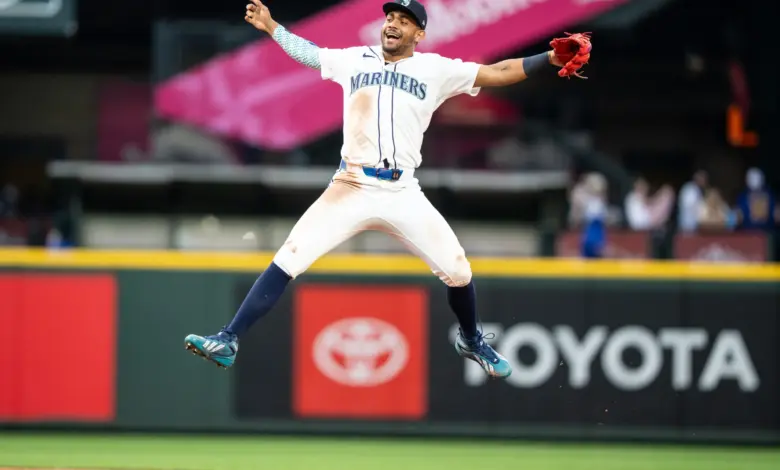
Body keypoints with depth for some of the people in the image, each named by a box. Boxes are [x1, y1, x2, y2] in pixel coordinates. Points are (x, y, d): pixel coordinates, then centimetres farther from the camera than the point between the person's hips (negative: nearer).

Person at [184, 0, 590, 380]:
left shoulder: (436, 70, 4)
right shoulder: (354, 60, 9)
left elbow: (498, 73, -2)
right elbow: (307, 53, 25)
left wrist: (552, 60, -13)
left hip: (402, 194, 0)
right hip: (350, 189, 0)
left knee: (457, 270, -3)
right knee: (289, 259, -13)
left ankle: (471, 341, 27)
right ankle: (228, 341, -13)